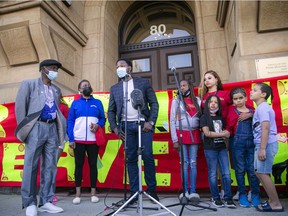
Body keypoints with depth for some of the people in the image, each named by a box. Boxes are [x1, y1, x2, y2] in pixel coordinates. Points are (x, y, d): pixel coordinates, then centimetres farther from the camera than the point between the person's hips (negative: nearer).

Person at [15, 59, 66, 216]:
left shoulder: (56, 90, 20)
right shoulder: (29, 84, 7)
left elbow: (57, 110, 16)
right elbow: (20, 106, 2)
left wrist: (61, 127, 3)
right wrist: (24, 128, -4)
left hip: (52, 128, 5)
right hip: (37, 127, -4)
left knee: (50, 166, 4)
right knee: (31, 166, -3)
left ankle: (45, 202, 12)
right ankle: (30, 203, 8)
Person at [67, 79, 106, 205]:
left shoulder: (97, 103, 11)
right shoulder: (75, 103, 9)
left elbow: (103, 118, 8)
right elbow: (70, 121, 4)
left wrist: (98, 125, -14)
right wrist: (71, 139, -4)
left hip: (93, 140, 1)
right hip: (78, 140, 0)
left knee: (93, 164, 6)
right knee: (78, 165, 4)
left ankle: (93, 192, 16)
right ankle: (78, 193, 14)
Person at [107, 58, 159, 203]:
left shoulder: (143, 82, 8)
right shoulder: (114, 88, 15)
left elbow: (154, 103, 3)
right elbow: (111, 110, 14)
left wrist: (151, 122, -9)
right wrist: (114, 127, 0)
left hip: (143, 124, -2)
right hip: (126, 126, 2)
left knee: (147, 156, -6)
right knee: (130, 159, 3)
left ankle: (152, 189, 11)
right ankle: (134, 192, 12)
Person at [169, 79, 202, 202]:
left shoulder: (197, 100, 9)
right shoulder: (176, 101, 3)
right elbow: (172, 121, -1)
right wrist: (174, 139, -6)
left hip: (194, 134, 2)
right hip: (181, 134, -2)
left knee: (193, 163, 4)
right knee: (184, 163, 1)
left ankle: (193, 191, 10)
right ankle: (185, 191, 10)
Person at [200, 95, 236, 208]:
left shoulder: (220, 118, 15)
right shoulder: (204, 117, -2)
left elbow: (225, 132, 18)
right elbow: (207, 133, -12)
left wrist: (226, 134, -7)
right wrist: (222, 134, -8)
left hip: (222, 148, 5)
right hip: (210, 149, -5)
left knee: (226, 173, 3)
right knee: (213, 174, 3)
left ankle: (228, 198, 11)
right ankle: (215, 198, 14)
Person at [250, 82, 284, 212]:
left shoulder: (262, 107, -13)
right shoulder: (262, 107, 17)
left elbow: (265, 128, -21)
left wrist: (262, 148, -23)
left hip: (266, 144, -10)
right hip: (264, 144, 10)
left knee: (263, 173, -4)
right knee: (259, 172, 15)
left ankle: (276, 204, 7)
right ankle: (272, 200, 24)